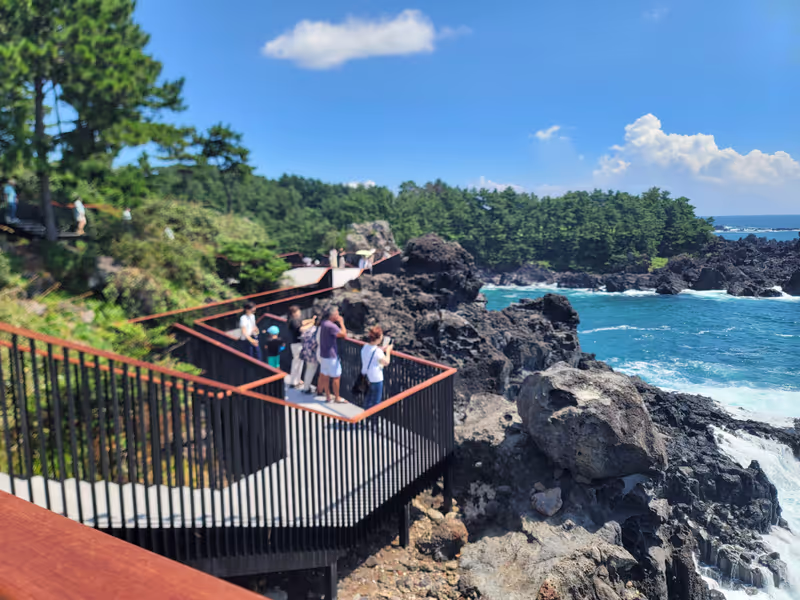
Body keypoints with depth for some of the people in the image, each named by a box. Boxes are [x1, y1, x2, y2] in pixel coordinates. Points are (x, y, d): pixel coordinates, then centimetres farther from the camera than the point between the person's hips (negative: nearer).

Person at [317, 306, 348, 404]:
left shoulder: (324, 323, 7)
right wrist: (341, 322, -16)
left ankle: (328, 396, 22)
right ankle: (337, 398, 10)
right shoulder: (331, 326, -22)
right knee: (336, 377, 2)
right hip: (331, 356, -9)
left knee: (325, 376, 13)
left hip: (323, 354, 9)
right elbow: (344, 334, -26)